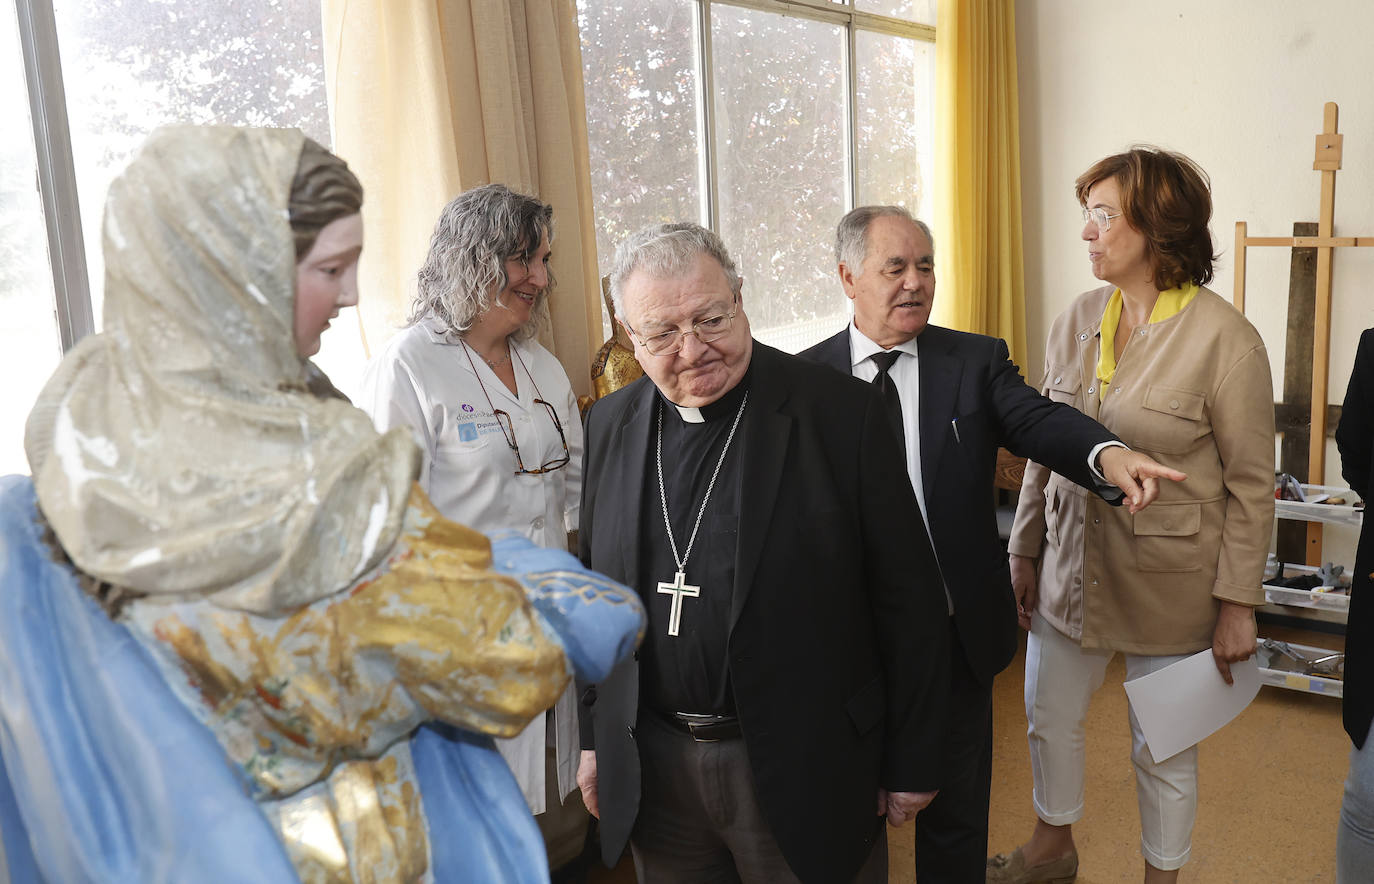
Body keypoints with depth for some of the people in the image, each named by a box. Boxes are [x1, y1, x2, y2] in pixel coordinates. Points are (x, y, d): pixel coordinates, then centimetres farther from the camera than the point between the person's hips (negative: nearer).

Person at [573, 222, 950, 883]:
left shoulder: (840, 414, -13)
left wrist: (911, 761, -6)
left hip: (802, 772, -3)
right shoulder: (611, 425, 2)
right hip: (650, 771, 4)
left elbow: (907, 599, -9)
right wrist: (595, 736, 11)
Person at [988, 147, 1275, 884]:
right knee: (1049, 718, 19)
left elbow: (1251, 486, -10)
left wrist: (1238, 603, -11)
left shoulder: (1225, 339, -14)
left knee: (1163, 747, 12)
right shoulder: (1076, 322, 1)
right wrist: (1025, 549, 10)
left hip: (1168, 585, -5)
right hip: (1071, 568, 5)